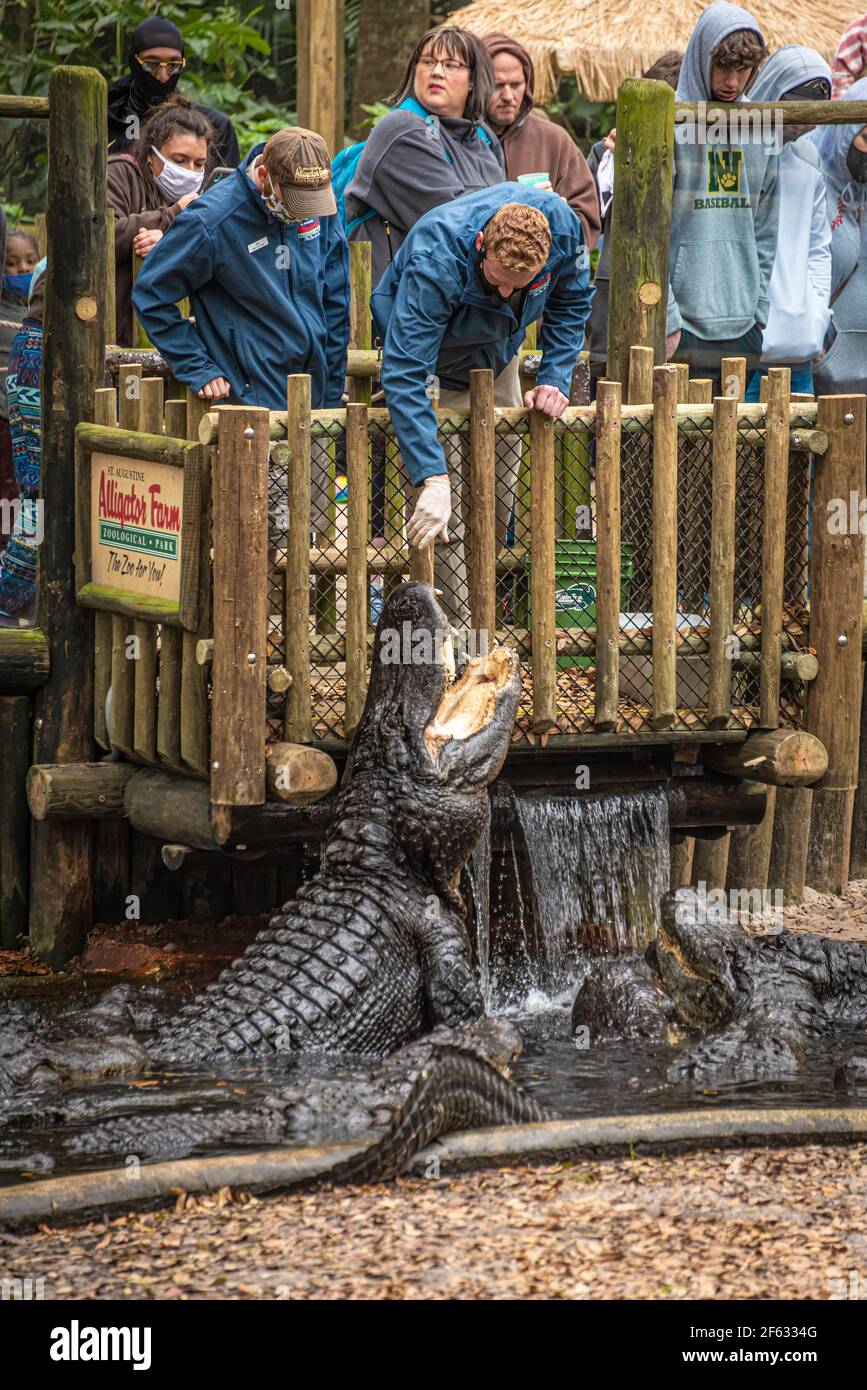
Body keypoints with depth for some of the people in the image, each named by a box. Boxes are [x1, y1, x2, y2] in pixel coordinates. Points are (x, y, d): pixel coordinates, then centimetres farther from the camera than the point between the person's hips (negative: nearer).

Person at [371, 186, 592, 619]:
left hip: (496, 353, 5)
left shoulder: (562, 226, -30)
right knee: (448, 509, -16)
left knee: (499, 497, 9)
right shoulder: (435, 261, -43)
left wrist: (554, 381, -17)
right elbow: (404, 374, -46)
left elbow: (571, 304, -6)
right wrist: (431, 476, -53)